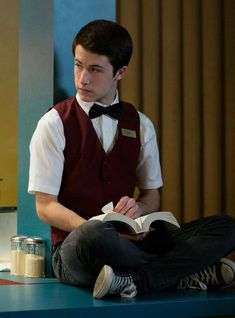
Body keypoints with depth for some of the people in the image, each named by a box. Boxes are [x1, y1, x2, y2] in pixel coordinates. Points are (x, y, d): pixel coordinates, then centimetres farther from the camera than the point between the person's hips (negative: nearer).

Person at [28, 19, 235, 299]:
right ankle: (181, 274, -20)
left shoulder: (140, 125, 12)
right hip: (73, 243, -4)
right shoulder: (55, 124, -1)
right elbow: (46, 207, -5)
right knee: (93, 235, -43)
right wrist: (99, 230, -22)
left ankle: (133, 282, -30)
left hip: (132, 240, 5)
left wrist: (138, 208, -9)